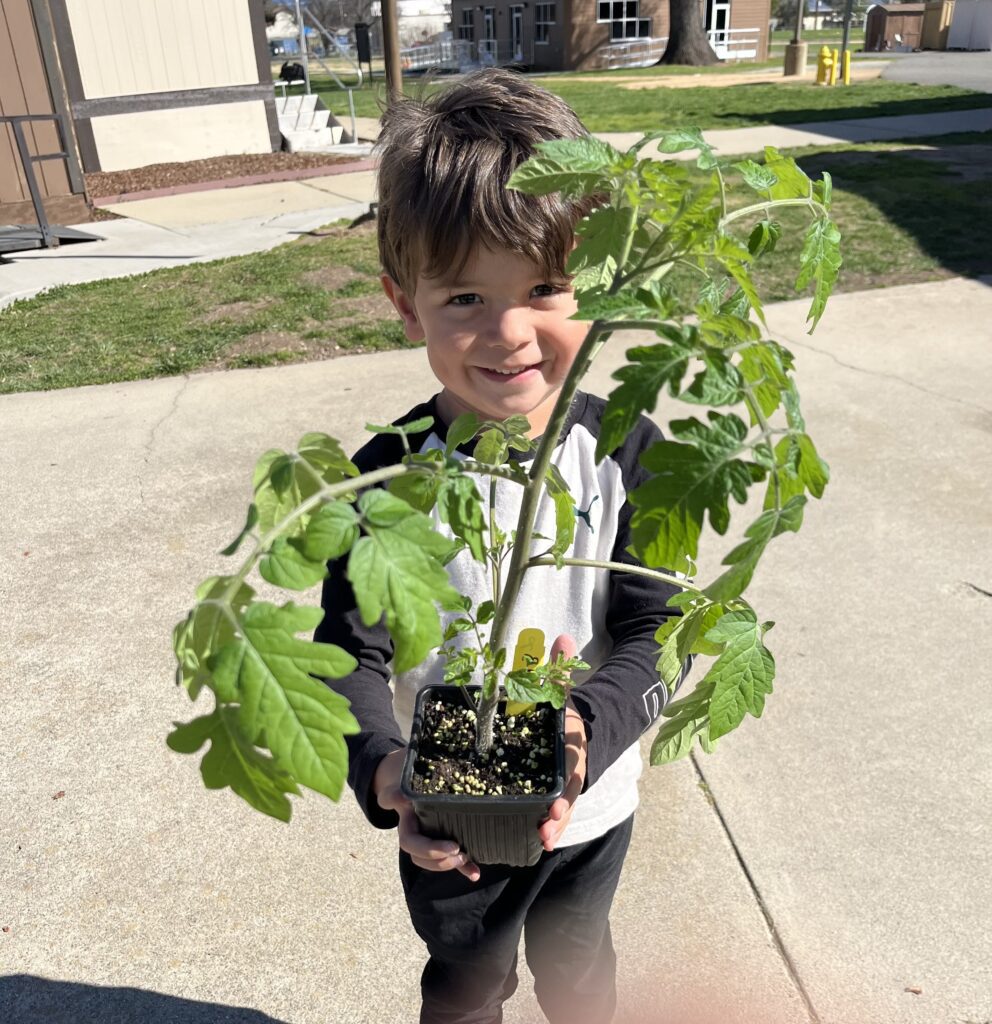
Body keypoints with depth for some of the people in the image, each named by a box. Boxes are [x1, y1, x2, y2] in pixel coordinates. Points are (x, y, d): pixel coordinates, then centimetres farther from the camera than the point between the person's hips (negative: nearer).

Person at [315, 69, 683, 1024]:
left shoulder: (627, 453, -19)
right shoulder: (388, 475, -22)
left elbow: (654, 632, -16)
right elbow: (350, 656, -19)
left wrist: (591, 728, -33)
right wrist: (383, 771, -36)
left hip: (591, 805, 1)